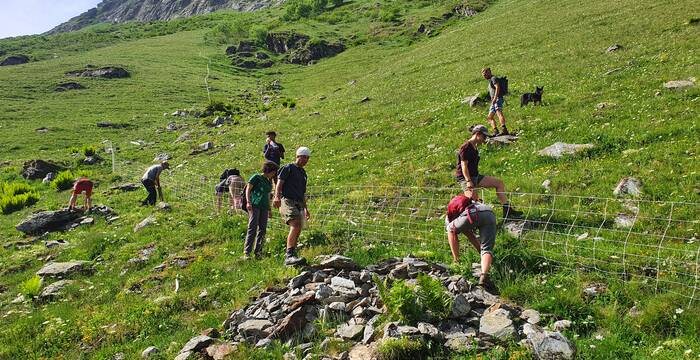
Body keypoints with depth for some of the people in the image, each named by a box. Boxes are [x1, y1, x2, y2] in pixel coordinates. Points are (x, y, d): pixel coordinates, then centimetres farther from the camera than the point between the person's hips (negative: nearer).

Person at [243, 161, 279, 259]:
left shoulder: (269, 182, 21)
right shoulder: (256, 177, 2)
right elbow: (248, 190, -3)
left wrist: (269, 209, 26)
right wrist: (248, 202, -16)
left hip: (264, 207, 7)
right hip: (254, 205, -7)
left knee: (262, 230, 3)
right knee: (252, 228, -11)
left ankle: (257, 251, 7)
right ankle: (247, 252, -10)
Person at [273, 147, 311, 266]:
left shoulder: (303, 173, 26)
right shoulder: (288, 168, 4)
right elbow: (279, 183, -8)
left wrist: (306, 209, 33)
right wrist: (277, 196, -25)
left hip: (299, 203, 8)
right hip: (287, 200, -8)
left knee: (298, 230, 4)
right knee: (295, 225, -26)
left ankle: (290, 256, 14)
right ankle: (289, 256, -35)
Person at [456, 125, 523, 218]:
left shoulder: (474, 148, 18)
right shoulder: (466, 147, -12)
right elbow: (464, 165, -19)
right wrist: (468, 181, -26)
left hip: (475, 176, 10)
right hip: (464, 178, -10)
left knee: (499, 183, 5)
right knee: (472, 195, -35)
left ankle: (507, 211, 5)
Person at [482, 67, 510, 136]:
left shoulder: (493, 78, 0)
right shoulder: (490, 81, 29)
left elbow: (497, 87, -16)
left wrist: (495, 98, -26)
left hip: (498, 98, -11)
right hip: (493, 101, 11)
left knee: (499, 112, -30)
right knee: (490, 117, 6)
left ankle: (504, 129, -47)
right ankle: (495, 131, -4)